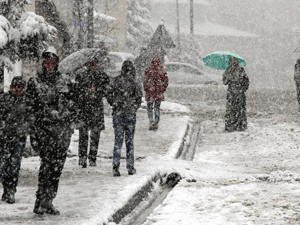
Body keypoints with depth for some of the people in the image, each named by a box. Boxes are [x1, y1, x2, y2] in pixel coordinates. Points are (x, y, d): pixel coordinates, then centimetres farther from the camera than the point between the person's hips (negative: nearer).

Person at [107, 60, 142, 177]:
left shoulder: (117, 81, 2)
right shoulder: (135, 82, -2)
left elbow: (109, 94, 0)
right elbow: (139, 95, -11)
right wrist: (135, 107, 5)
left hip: (117, 113, 1)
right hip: (131, 113, -1)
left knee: (118, 140, 2)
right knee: (129, 141, 9)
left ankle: (115, 165, -14)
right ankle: (130, 168, 12)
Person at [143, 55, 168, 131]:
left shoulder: (148, 70, -8)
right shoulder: (162, 71, -2)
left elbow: (145, 81, -8)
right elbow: (166, 81, -1)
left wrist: (146, 89, 6)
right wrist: (163, 89, 11)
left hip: (150, 91, -2)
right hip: (159, 92, 2)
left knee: (149, 108, 7)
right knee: (157, 108, 12)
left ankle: (151, 121, -12)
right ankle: (156, 123, 10)